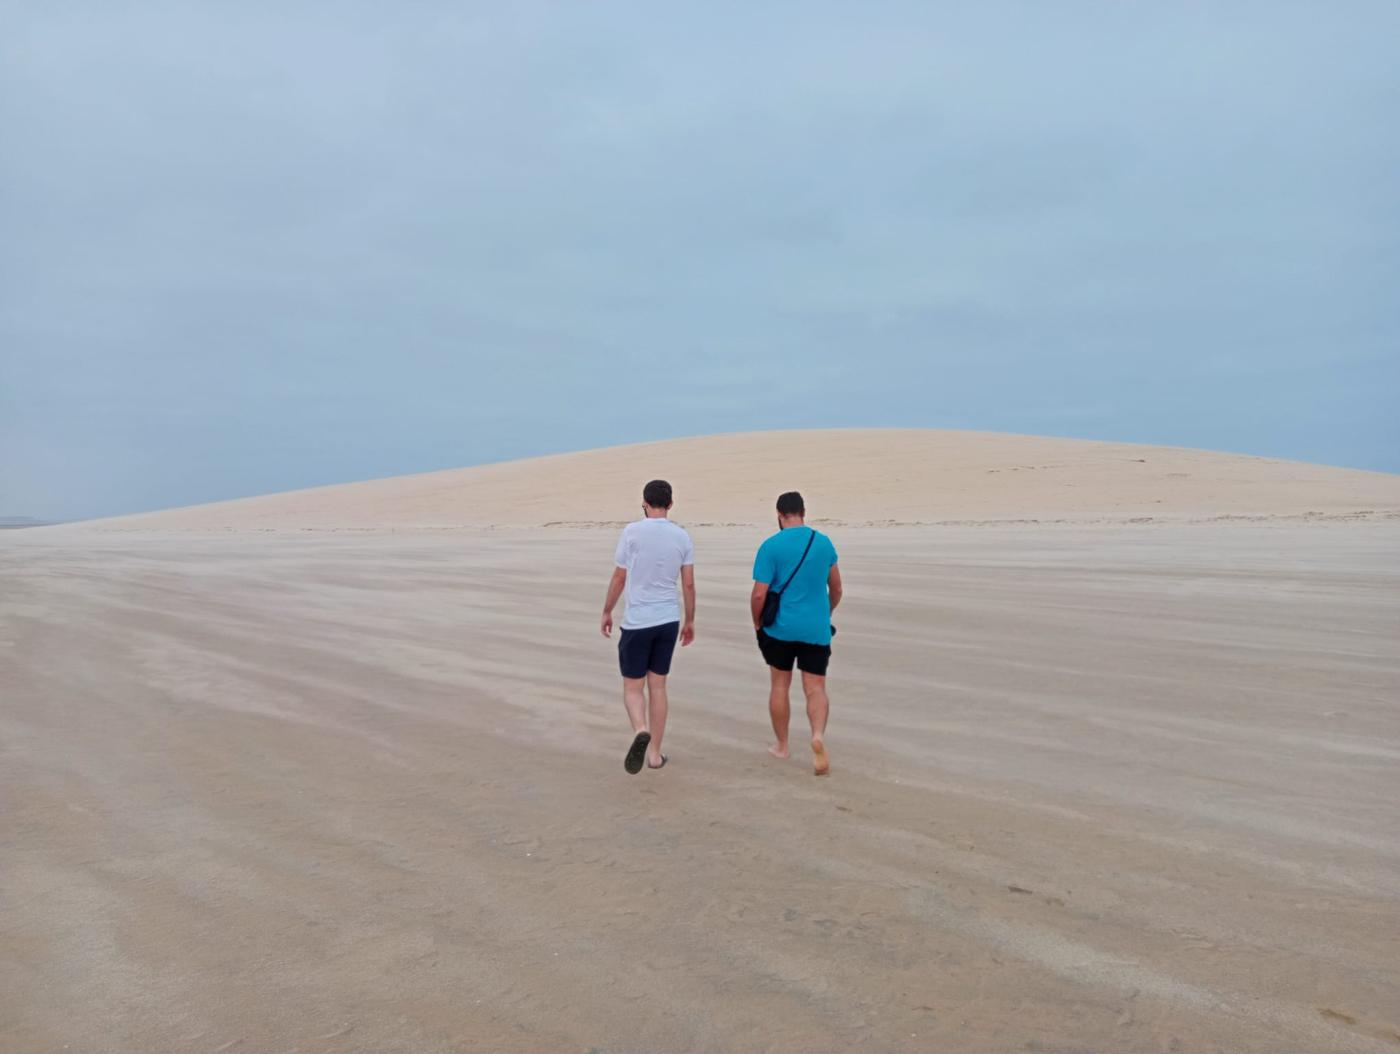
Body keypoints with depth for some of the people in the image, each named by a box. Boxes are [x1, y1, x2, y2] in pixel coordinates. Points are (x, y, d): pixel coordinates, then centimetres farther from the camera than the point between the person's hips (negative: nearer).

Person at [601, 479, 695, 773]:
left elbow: (619, 578, -4)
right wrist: (690, 621, 16)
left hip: (637, 622, -3)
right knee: (657, 686, 14)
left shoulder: (632, 532, -9)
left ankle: (640, 731, -22)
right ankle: (655, 752, 18)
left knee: (633, 687, 7)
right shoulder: (682, 537, 1)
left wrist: (607, 612, 9)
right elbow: (689, 584, 4)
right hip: (669, 620, 3)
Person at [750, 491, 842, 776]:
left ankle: (781, 745, 27)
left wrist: (757, 624, 5)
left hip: (780, 627, -2)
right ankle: (818, 736, -21)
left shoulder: (771, 546, -10)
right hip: (817, 629, 2)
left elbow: (759, 594, -12)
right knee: (815, 689, 5)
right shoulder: (824, 542, 3)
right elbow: (836, 588, 13)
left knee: (779, 685, 15)